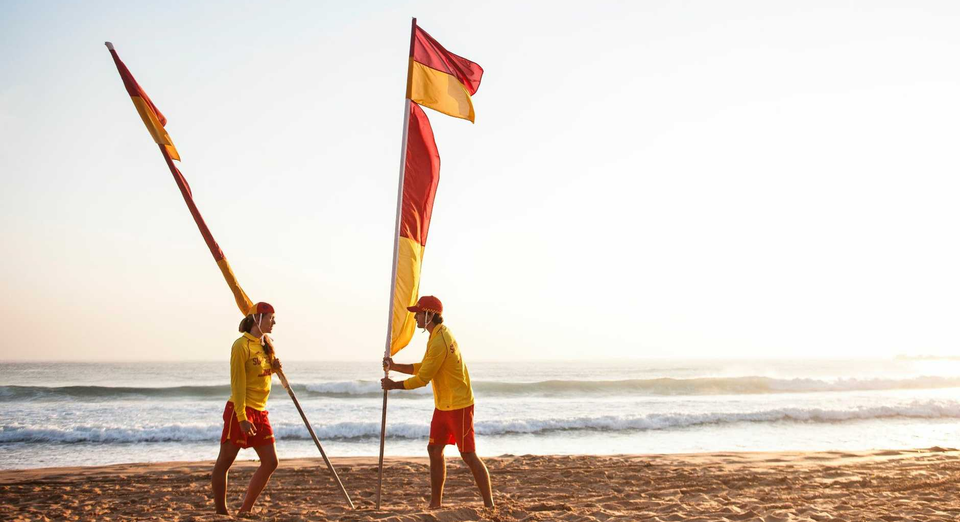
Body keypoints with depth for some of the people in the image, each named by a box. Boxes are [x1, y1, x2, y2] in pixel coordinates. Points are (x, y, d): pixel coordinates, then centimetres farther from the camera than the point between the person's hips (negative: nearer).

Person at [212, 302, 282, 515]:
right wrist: (242, 417, -21)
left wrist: (274, 367, 4)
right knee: (224, 462, -2)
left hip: (260, 412, 9)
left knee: (270, 462, 6)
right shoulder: (241, 345, -11)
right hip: (240, 410, -9)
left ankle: (246, 510, 14)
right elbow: (237, 384, -15)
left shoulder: (266, 345, 13)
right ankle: (221, 513, 2)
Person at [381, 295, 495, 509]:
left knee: (468, 455, -6)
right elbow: (422, 367, 18)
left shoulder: (440, 341, -21)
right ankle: (435, 503, 18)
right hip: (443, 405, 10)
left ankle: (489, 504, -1)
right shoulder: (439, 335, 12)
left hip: (458, 405, -10)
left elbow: (422, 378, -18)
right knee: (434, 450, 11)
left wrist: (394, 385, -6)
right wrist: (395, 367, 10)